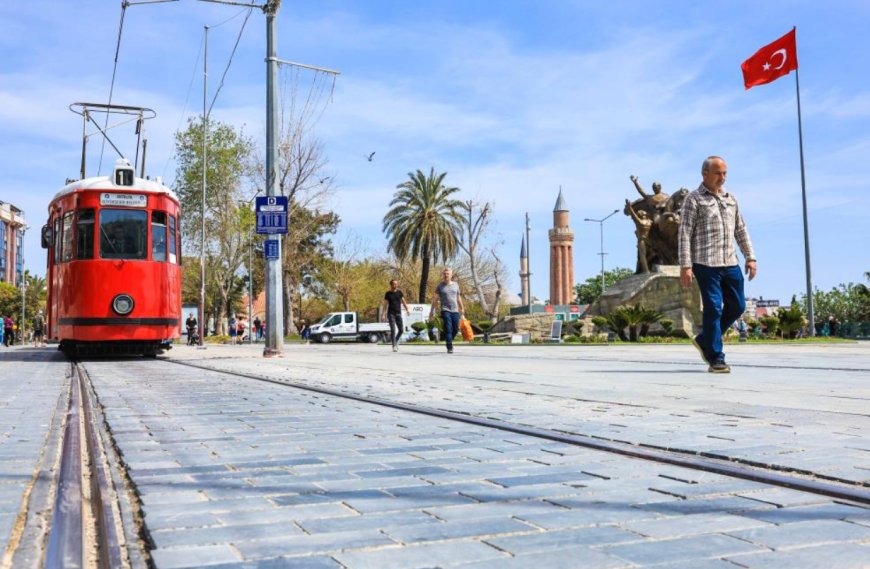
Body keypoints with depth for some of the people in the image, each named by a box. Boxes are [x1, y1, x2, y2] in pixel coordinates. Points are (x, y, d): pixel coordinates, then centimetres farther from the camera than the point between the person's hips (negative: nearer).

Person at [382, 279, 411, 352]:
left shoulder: (399, 292, 9)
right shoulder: (388, 294, 3)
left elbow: (403, 302, 10)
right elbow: (385, 304, 3)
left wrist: (407, 309, -3)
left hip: (398, 313, 3)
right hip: (391, 314, -3)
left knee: (401, 330, 1)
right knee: (393, 330, -9)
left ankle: (396, 341, 25)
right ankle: (394, 346, -6)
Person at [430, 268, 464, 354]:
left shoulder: (455, 284, 13)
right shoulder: (440, 286, 3)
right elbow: (435, 299, 4)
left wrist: (462, 308, 18)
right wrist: (432, 311, 1)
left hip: (455, 311, 4)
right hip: (445, 311, -4)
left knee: (456, 329, 5)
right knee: (448, 329, -10)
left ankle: (449, 341, 32)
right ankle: (449, 347, -7)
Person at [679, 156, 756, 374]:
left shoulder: (731, 199, 17)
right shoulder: (694, 199, -1)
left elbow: (741, 230, 20)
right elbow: (685, 234, -7)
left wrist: (750, 257, 11)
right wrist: (685, 266, -14)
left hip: (730, 263, 7)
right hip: (706, 264, -6)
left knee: (737, 306, 9)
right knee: (713, 309, -5)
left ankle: (704, 340, 25)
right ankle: (716, 359, 2)